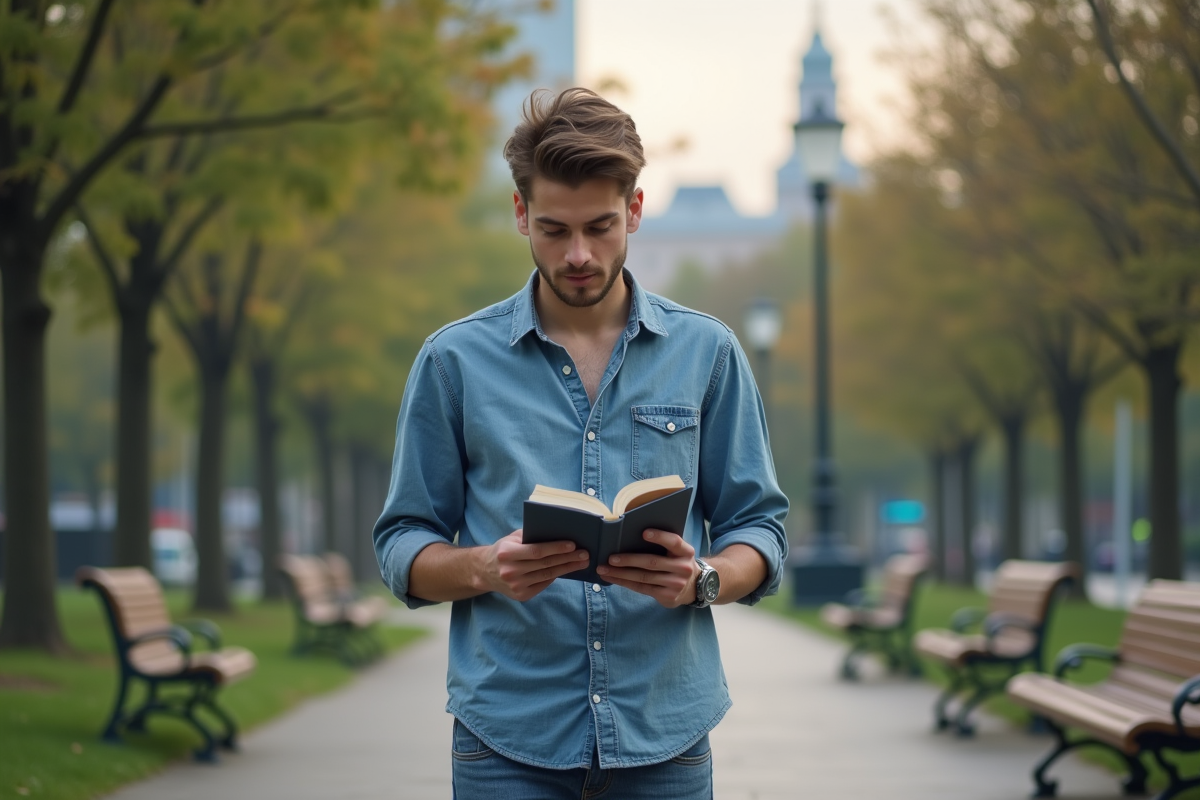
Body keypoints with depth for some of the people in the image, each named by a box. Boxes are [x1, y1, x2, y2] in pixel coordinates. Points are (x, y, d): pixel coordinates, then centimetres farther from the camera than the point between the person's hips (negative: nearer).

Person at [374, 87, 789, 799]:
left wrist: (702, 578, -14)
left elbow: (759, 528, 7)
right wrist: (488, 566, -16)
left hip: (664, 738, 1)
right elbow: (404, 550, 5)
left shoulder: (707, 352, 7)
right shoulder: (456, 361, 4)